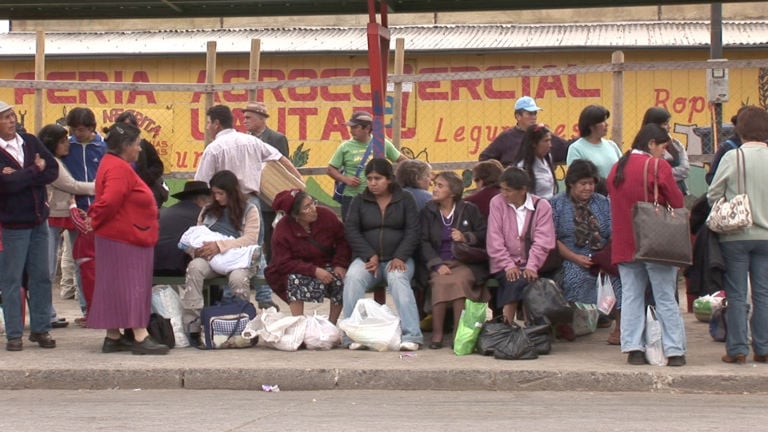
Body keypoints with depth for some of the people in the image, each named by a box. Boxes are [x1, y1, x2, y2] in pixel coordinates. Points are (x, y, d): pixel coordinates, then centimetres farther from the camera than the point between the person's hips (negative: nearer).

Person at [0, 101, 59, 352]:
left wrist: (21, 177, -17)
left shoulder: (30, 142, 5)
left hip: (38, 220, 5)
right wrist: (35, 171, -11)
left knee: (41, 277, 8)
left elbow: (53, 169, -4)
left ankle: (40, 329, 17)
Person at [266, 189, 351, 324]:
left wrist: (340, 264, -17)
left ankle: (332, 323, -8)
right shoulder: (282, 229, -19)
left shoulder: (326, 215, -13)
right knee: (295, 280, -35)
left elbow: (342, 240, -2)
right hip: (298, 270, -2)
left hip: (327, 265, 3)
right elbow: (284, 263, -21)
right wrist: (314, 271, -32)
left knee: (342, 280, -25)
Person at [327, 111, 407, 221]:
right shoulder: (346, 147, 0)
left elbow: (401, 159, 11)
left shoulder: (382, 144, 3)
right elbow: (330, 169, 4)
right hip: (351, 198, -1)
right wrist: (346, 179, -11)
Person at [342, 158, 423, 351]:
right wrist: (370, 256, -11)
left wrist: (400, 257, -14)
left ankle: (411, 336, -41)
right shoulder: (359, 201, 12)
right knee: (353, 278, -31)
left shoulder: (405, 199, 9)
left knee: (398, 279, -35)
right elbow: (351, 230, 3)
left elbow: (413, 231, 1)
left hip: (398, 258, -1)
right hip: (367, 257, 1)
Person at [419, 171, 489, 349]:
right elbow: (424, 242, 1)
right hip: (438, 262, 1)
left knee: (459, 280, -34)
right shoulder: (428, 211, 11)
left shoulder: (469, 210, 10)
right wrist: (437, 265, -15)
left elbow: (484, 235, 10)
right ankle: (437, 333, -27)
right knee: (441, 282, -33)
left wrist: (466, 237, -10)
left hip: (465, 262, -1)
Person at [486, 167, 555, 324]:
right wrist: (508, 265, -14)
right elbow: (494, 240, -4)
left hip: (528, 266, 1)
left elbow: (542, 242, -7)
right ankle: (507, 322, -25)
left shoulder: (541, 206, 1)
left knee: (528, 278, -30)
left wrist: (531, 266, -20)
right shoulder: (497, 202, 2)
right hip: (505, 266, 0)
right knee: (517, 281, -30)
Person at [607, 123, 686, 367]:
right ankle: (674, 351, -1)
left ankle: (633, 349, 0)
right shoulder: (658, 166, -8)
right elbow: (677, 203, -7)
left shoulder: (617, 168, 11)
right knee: (666, 299, -1)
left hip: (624, 243, 5)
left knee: (631, 297, 6)